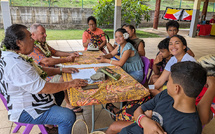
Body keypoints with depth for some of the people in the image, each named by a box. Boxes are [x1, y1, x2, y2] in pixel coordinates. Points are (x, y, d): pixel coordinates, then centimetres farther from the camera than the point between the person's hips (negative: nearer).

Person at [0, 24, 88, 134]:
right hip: (25, 112, -11)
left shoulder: (15, 56, 5)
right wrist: (70, 84, -21)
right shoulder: (15, 64, -30)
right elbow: (41, 88, -30)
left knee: (60, 90, 24)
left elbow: (39, 70, 13)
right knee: (68, 117, -21)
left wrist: (62, 70, 4)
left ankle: (51, 123, 33)